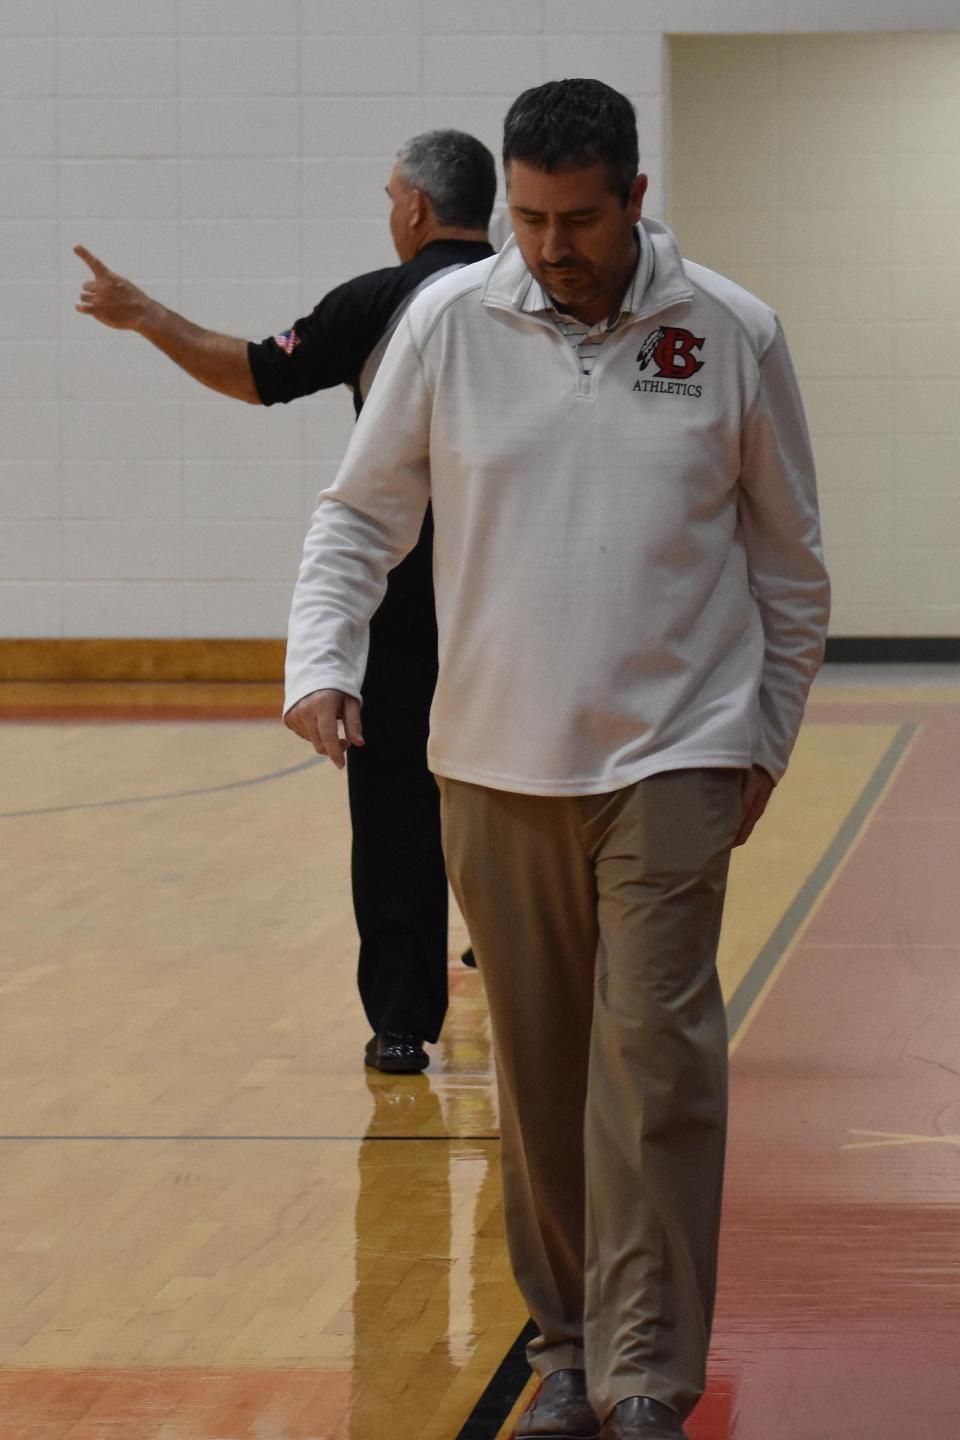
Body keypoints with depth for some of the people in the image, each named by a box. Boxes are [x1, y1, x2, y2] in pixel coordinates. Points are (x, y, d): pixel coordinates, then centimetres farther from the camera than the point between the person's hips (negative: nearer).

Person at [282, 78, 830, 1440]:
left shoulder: (732, 334, -2)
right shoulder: (450, 323, -1)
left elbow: (789, 557, 8)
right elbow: (360, 513, 7)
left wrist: (766, 741, 9)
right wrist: (320, 662, -9)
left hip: (672, 763, -2)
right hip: (497, 765, 2)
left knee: (655, 1060, -10)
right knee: (539, 1070, 9)